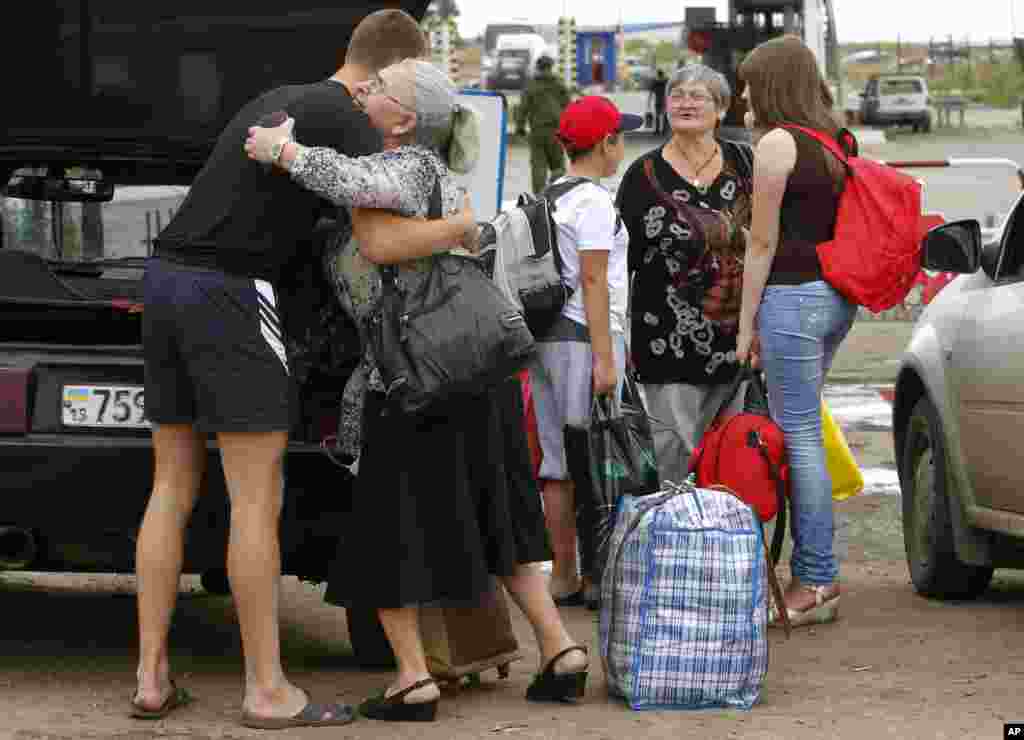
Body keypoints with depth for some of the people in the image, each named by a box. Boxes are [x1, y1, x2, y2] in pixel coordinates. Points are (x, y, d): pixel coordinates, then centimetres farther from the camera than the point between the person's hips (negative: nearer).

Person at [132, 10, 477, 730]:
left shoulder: (275, 102, 22)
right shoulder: (350, 121, -6)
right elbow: (387, 242, -14)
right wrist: (461, 225, 5)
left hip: (167, 278, 9)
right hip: (231, 293, -9)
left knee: (172, 489, 10)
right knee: (258, 498, -4)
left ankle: (152, 678, 8)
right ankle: (268, 690, -2)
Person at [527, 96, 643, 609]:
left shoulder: (546, 198, 14)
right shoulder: (594, 202, -11)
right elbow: (593, 282, -16)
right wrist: (605, 357, -17)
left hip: (544, 334, 9)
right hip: (584, 337, -9)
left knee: (557, 462, 10)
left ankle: (563, 576, 14)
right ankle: (594, 577, -3)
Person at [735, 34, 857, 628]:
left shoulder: (777, 144, -10)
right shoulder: (835, 142, 15)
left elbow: (763, 243, -10)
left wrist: (746, 325, -4)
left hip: (792, 297, -9)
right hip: (836, 296, 9)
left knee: (799, 436, -5)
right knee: (800, 430, 14)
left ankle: (818, 580, -5)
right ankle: (813, 571, 15)